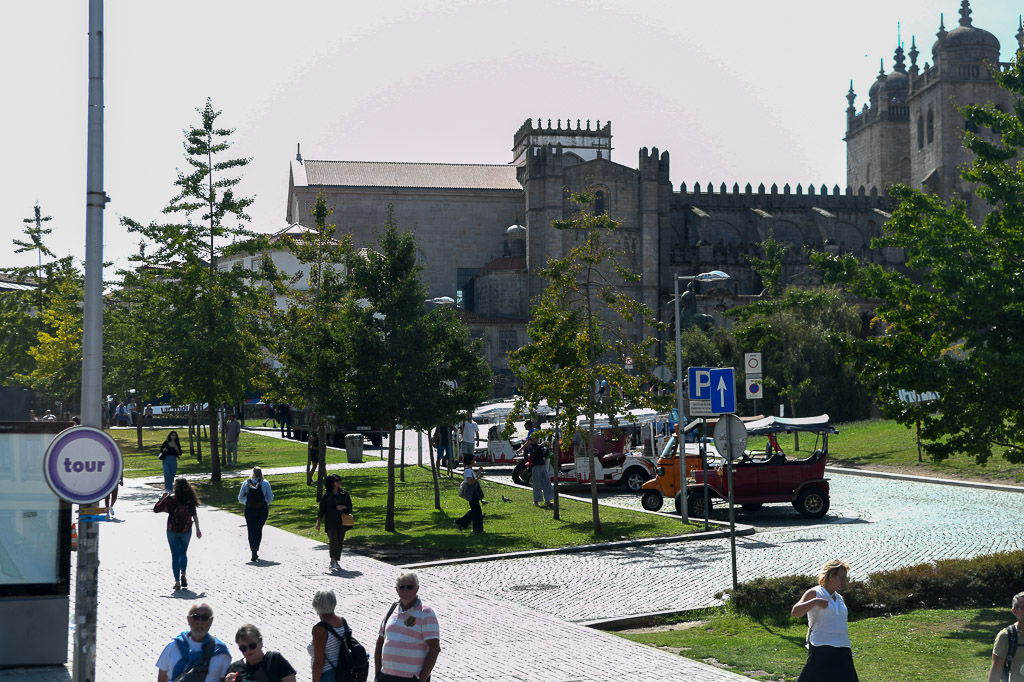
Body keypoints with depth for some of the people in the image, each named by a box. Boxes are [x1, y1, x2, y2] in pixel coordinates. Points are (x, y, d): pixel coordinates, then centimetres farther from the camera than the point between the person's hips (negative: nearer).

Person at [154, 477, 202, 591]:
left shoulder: (170, 499, -11)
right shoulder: (190, 500, -6)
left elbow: (156, 509, -6)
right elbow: (195, 515, -6)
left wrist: (163, 498, 5)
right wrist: (198, 529, -1)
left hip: (172, 531, -1)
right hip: (186, 530, 2)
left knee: (175, 555, 6)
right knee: (183, 553, 21)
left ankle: (177, 582, 3)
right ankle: (183, 575, 2)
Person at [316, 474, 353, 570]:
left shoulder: (344, 493, 8)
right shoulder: (327, 495, 0)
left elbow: (350, 506, 11)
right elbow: (322, 509, 1)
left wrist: (343, 507, -10)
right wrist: (318, 521, -5)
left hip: (341, 522, 3)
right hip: (330, 522, -3)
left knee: (340, 542, 5)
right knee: (333, 541, -15)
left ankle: (336, 561, 16)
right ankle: (333, 560, -3)